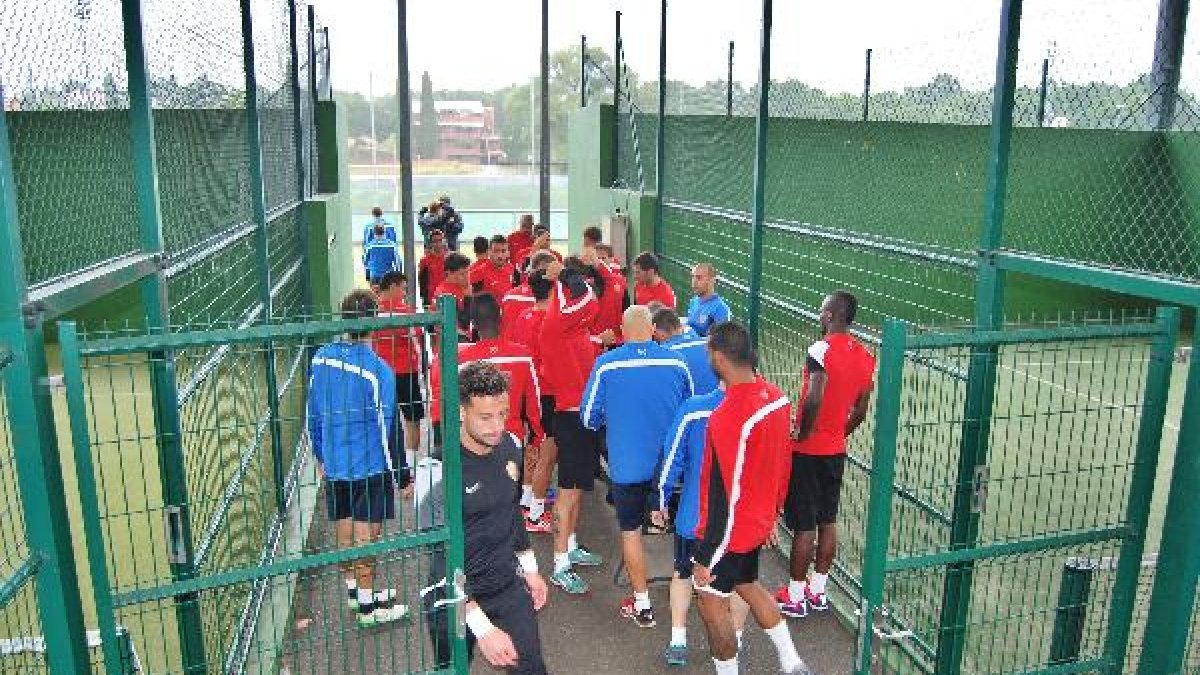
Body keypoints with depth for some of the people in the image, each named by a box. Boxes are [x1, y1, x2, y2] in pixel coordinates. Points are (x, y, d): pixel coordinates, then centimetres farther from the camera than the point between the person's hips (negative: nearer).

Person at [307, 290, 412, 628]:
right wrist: (402, 476, -5)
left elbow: (311, 415, 6)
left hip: (333, 465, 5)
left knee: (344, 530, 18)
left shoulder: (321, 359, -4)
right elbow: (387, 429, -16)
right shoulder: (377, 371, -21)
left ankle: (354, 589, 36)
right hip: (370, 467, -5)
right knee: (366, 535, 7)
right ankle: (368, 605, 19)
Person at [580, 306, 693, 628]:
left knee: (631, 532, 14)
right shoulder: (676, 362, -8)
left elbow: (589, 417, -5)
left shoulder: (606, 364, -13)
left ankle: (642, 605, 23)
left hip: (627, 465, -2)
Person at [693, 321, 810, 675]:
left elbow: (725, 497, -26)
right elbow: (781, 464, 6)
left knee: (711, 600, 11)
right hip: (758, 522, 8)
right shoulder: (776, 397, -6)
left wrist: (704, 558, -16)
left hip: (730, 530, -8)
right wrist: (773, 513, 20)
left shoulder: (728, 418, -31)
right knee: (747, 584, 27)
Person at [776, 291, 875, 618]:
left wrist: (803, 433, -17)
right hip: (836, 451, 7)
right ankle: (817, 590, 29)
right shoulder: (865, 357, 3)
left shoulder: (822, 349, -20)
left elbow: (814, 399, -32)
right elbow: (860, 412, 9)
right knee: (828, 522, 16)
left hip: (808, 451, -7)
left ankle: (795, 597, 15)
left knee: (804, 526, 3)